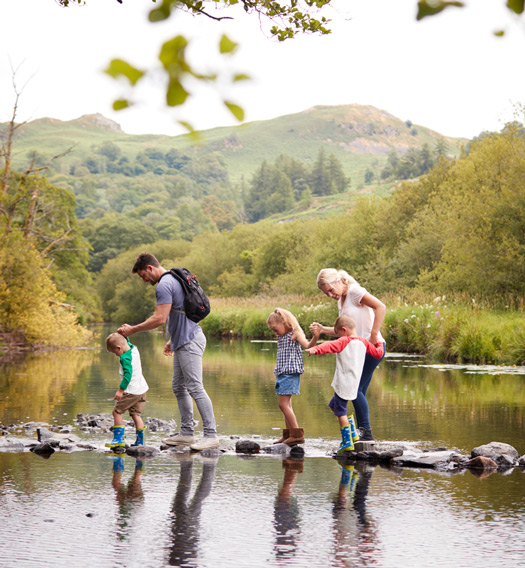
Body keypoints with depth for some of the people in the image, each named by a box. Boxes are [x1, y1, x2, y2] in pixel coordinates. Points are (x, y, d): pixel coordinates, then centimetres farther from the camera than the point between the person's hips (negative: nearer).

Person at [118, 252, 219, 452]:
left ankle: (211, 435, -11)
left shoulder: (164, 286, -16)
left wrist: (132, 330, -14)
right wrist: (173, 340, 26)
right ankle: (186, 433, 17)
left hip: (189, 342, -11)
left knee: (195, 388, -11)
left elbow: (160, 318, -22)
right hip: (184, 341, 11)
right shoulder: (173, 279, 18)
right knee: (179, 387, 13)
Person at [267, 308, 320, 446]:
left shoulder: (295, 334, -7)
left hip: (291, 372, -9)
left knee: (283, 403, -13)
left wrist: (315, 337, -39)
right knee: (286, 404, 12)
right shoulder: (281, 336, 17)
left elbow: (307, 345, -23)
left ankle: (297, 434, -13)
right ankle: (288, 434, 19)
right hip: (282, 373, 9)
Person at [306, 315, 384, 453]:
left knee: (341, 412, -3)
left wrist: (316, 349, -44)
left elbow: (330, 345, -28)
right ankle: (350, 433, 21)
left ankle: (347, 442, -6)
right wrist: (379, 343, 40)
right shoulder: (364, 343, 10)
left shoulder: (344, 342, -10)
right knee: (333, 405, 23)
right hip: (353, 385, 8)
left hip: (343, 384, -8)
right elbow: (378, 353, 20)